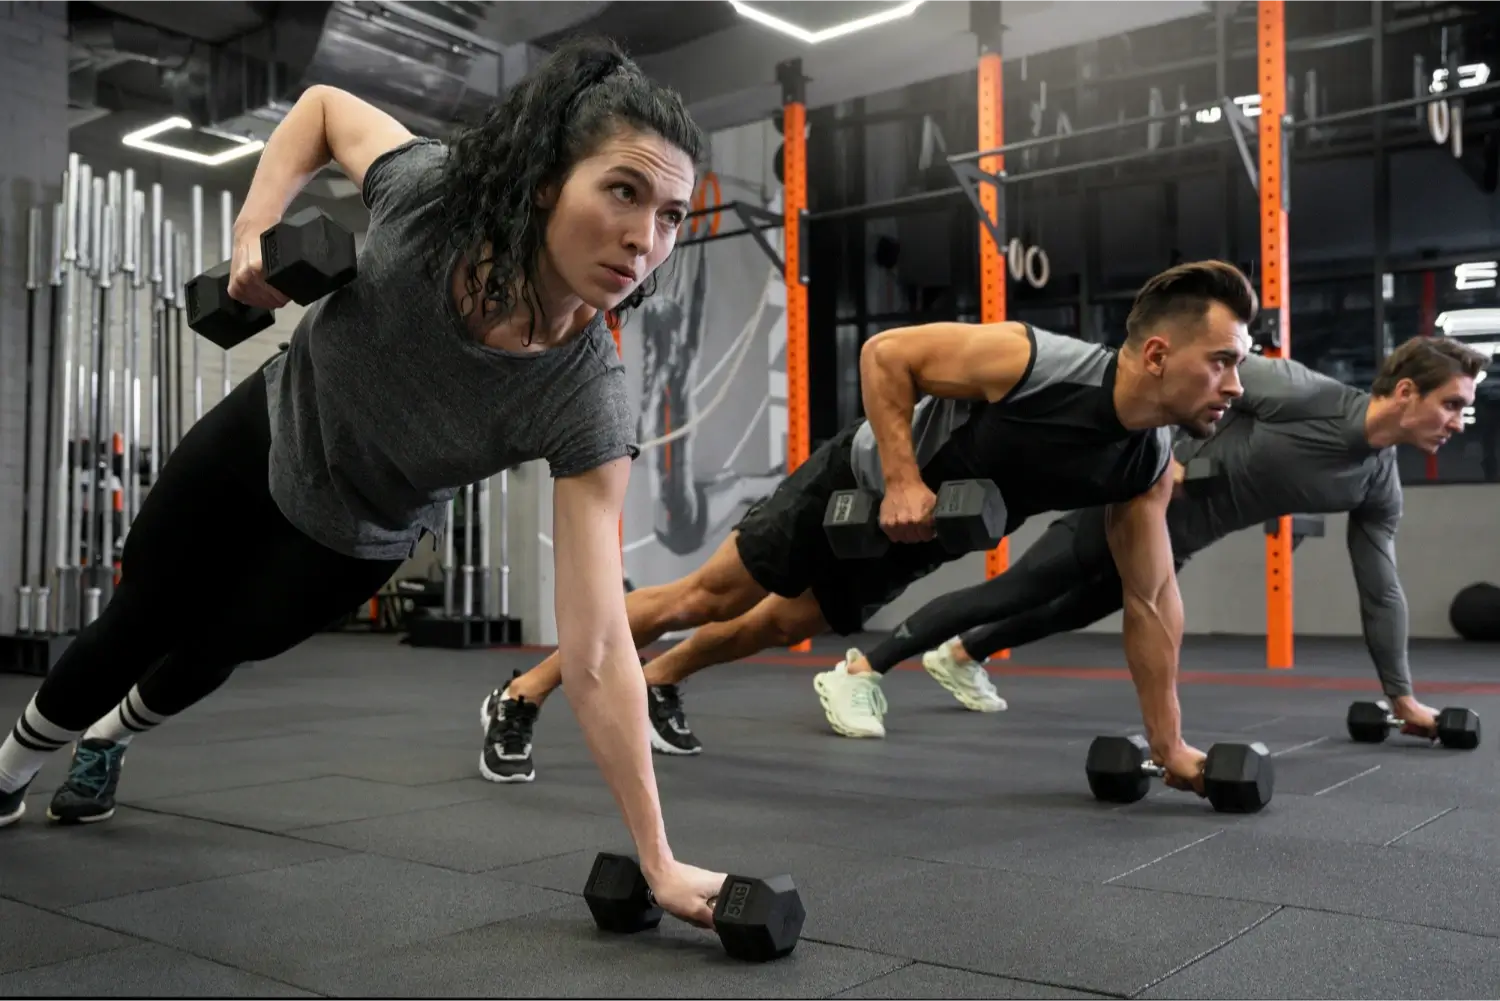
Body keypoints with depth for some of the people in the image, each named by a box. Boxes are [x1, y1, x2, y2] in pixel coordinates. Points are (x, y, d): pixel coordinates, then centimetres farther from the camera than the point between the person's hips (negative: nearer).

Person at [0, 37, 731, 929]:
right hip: (264, 429, 1)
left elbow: (597, 652, -39)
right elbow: (324, 107, -10)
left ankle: (110, 738, 64)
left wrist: (659, 862, -41)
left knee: (213, 650, 24)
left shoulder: (587, 405, -39)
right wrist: (255, 227, -24)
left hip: (352, 538, -1)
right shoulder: (433, 192, -35)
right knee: (138, 626, 20)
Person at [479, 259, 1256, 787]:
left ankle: (656, 684, 48)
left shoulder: (1149, 468, -16)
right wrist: (903, 479, -32)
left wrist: (1166, 739, -5)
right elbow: (885, 353, -25)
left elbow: (1152, 597, -7)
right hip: (858, 487, -6)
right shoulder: (1030, 360, -35)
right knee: (703, 598, 1)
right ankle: (520, 698, 15)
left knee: (783, 624, 22)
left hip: (907, 548, 6)